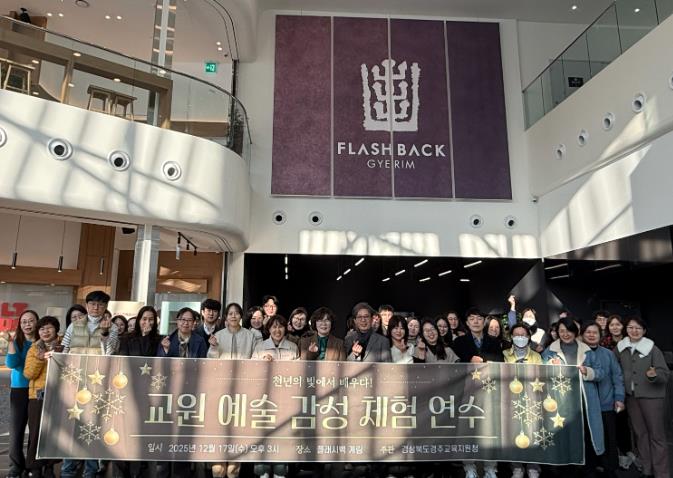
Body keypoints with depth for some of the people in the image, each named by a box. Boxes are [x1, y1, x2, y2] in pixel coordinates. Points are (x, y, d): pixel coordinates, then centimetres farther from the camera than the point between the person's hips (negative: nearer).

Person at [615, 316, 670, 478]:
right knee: (640, 433, 13)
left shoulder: (652, 348, -7)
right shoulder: (620, 348, 2)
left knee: (656, 434, 1)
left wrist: (654, 375, -28)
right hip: (631, 396, 4)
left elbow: (665, 374, -9)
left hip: (651, 396, -4)